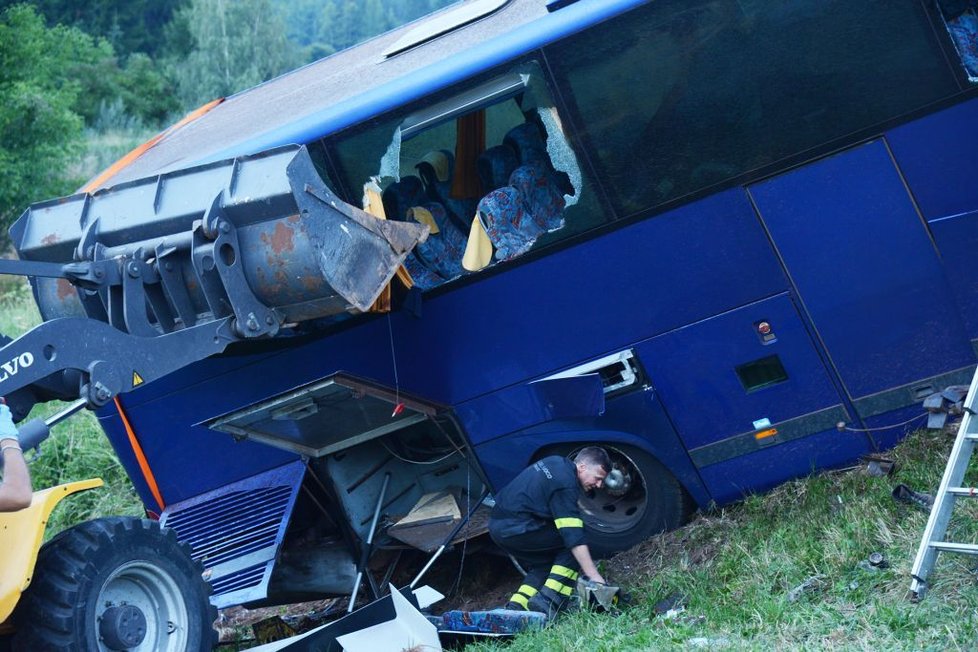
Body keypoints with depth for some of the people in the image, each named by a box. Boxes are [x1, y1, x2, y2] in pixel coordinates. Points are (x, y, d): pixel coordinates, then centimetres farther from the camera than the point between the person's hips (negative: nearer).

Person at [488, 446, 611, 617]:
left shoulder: (556, 462, 14)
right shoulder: (565, 484, -15)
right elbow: (574, 537, -20)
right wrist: (594, 576, -20)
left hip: (497, 524, 10)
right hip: (516, 528, -10)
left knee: (543, 565, 20)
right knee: (571, 547, -4)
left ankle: (514, 608, 5)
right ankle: (546, 601, -12)